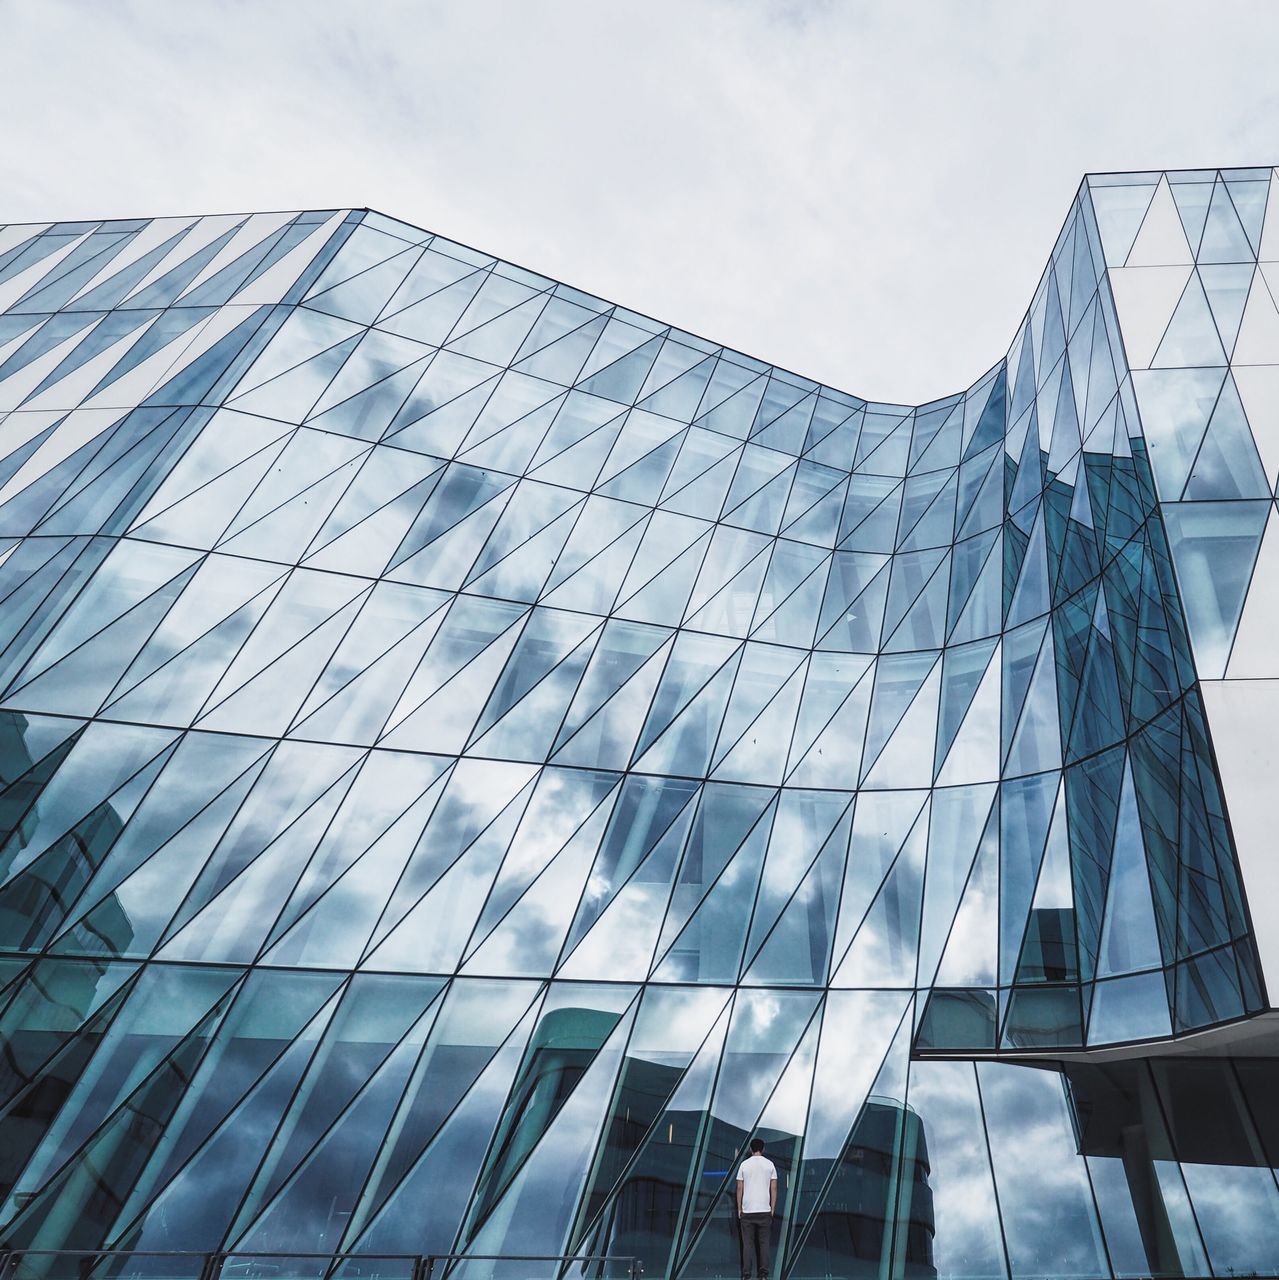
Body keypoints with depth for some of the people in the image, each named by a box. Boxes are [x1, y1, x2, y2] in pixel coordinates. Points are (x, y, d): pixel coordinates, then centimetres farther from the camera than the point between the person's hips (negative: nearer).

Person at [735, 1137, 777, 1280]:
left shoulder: (744, 1164, -1)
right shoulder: (770, 1164, 0)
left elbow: (740, 1188, 0)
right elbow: (774, 1188, -1)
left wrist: (739, 1208, 8)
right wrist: (772, 1209, 8)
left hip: (747, 1210, 0)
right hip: (764, 1210, 0)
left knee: (747, 1243, 6)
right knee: (764, 1242, 9)